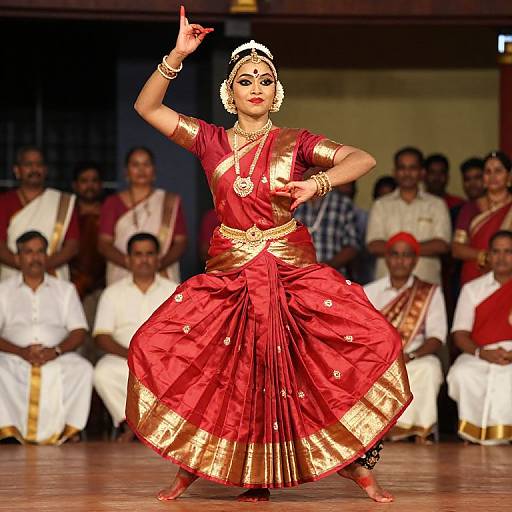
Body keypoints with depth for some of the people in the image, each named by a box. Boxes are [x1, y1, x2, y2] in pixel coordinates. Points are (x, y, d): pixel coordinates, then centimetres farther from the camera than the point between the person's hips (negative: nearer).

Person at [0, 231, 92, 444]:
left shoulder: (65, 289, 19)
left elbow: (79, 331, 9)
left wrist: (56, 351, -12)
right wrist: (21, 352, -15)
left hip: (57, 358, 1)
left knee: (83, 369, -30)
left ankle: (62, 430, -26)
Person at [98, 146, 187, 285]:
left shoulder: (171, 202, 11)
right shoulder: (112, 203, 11)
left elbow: (181, 242, 5)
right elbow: (104, 244, 3)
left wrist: (159, 264, -13)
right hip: (122, 280, 0)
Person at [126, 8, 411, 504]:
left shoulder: (294, 143, 3)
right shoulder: (211, 141, 7)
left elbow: (363, 159, -6)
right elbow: (146, 106, 1)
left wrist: (316, 183, -22)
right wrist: (177, 55, -10)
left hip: (294, 272, -1)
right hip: (228, 276, 1)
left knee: (374, 342, -18)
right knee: (155, 349, -12)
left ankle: (355, 462, -2)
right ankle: (193, 464, 7)